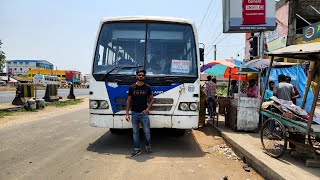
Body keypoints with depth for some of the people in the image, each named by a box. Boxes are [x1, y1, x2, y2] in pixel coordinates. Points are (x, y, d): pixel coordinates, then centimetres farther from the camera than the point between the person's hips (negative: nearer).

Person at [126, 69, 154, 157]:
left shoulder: (147, 87, 2)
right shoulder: (132, 87, 3)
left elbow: (151, 99, 8)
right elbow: (128, 101, 6)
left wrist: (148, 109, -7)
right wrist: (127, 114, 0)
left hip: (144, 113, -1)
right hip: (134, 113, 1)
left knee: (147, 132, 4)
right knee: (135, 132, 7)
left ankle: (148, 145, 29)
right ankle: (137, 149, 19)